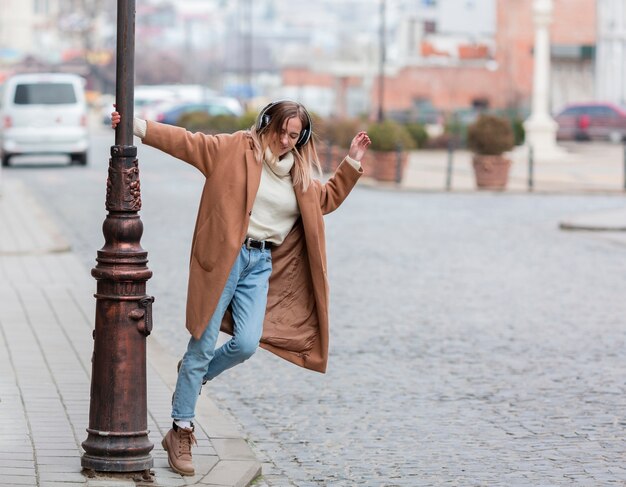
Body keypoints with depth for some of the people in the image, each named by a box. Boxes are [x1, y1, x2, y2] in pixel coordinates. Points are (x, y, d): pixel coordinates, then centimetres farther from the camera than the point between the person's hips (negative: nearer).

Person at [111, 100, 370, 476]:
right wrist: (137, 127, -14)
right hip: (224, 257, -5)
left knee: (247, 344, -11)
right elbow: (186, 142, -6)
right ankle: (181, 431, 7)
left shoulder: (300, 175, 15)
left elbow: (328, 199, 29)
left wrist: (352, 164, 17)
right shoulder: (236, 149, -1)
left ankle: (196, 376, 22)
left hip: (260, 264, 5)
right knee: (203, 345, -3)